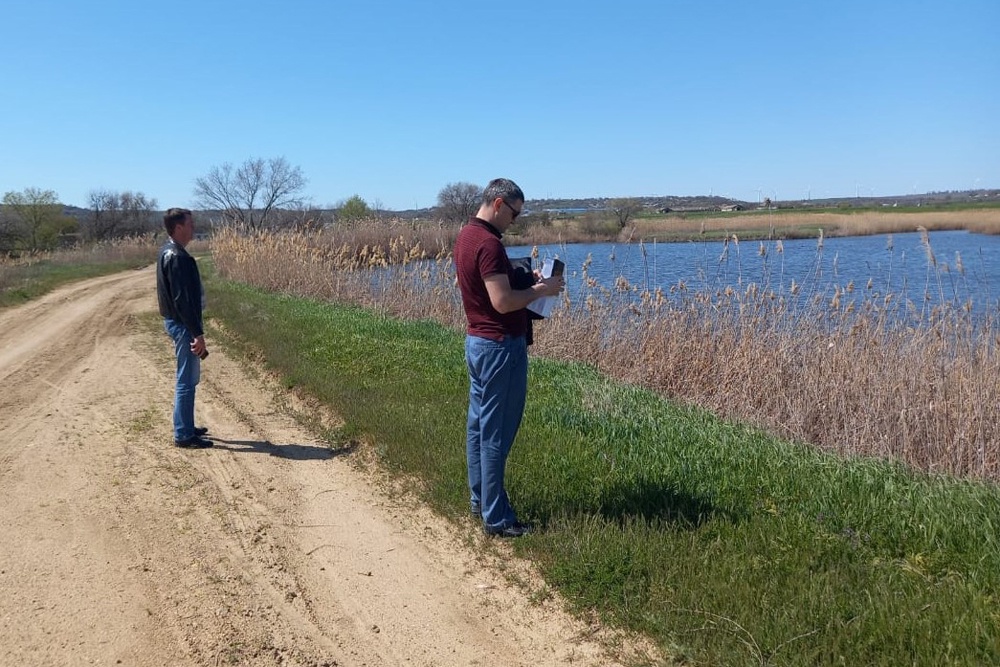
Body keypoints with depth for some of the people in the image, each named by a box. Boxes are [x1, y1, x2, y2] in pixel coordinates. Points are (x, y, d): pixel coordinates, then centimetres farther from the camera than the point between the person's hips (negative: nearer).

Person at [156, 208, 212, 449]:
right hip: (183, 324, -10)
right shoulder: (176, 257, -20)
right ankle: (184, 435, 4)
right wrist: (198, 333, -22)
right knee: (187, 380, -3)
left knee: (189, 377, 18)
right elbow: (182, 299, -23)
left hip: (177, 321, 10)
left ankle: (186, 427, 28)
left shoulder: (169, 252, 12)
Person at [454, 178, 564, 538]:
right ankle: (496, 518, 6)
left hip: (477, 340, 10)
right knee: (496, 433, -3)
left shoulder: (466, 235, 11)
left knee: (478, 424, 16)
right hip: (500, 346, -10)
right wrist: (540, 290, -13)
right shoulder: (488, 243, -21)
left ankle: (480, 500, 28)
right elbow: (502, 302, -27)